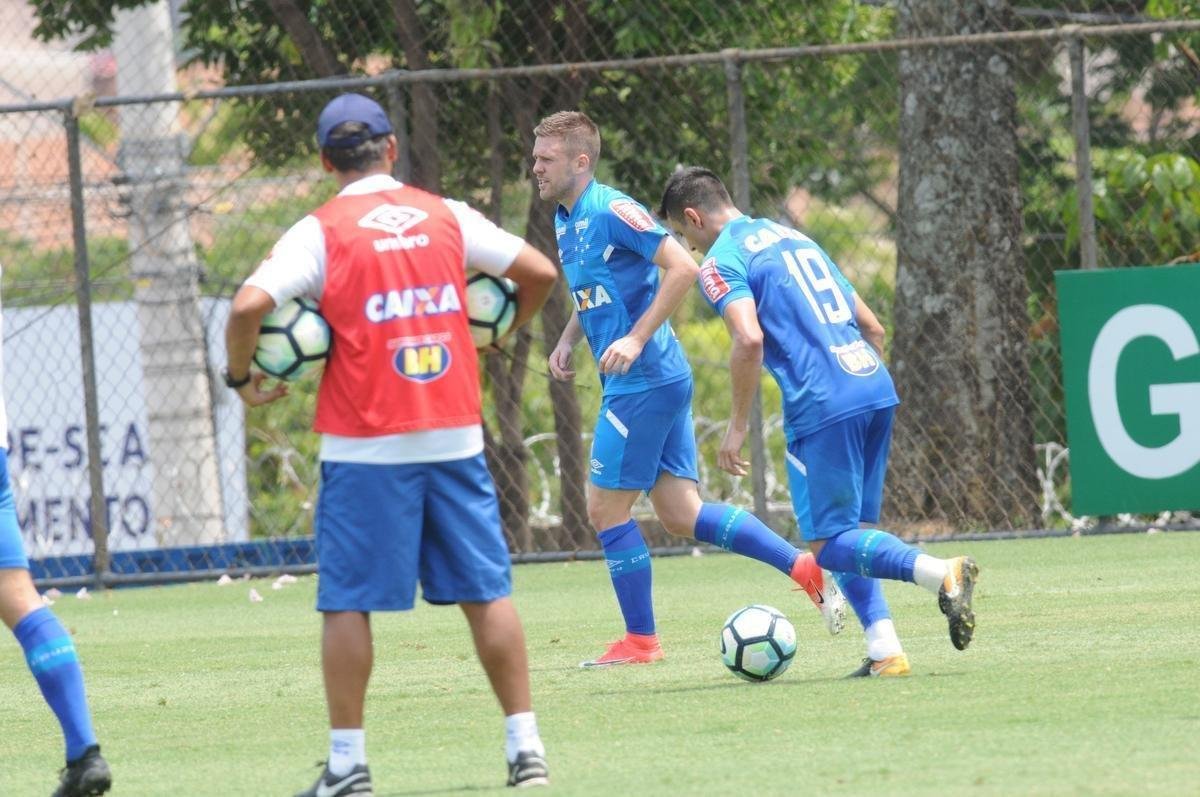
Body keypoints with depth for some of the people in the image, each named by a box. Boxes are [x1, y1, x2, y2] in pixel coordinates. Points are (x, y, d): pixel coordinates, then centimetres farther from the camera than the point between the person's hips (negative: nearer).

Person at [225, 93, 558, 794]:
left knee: (349, 602, 3)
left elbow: (250, 306, -16)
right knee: (486, 591, 9)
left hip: (366, 447, -3)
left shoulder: (321, 232, -3)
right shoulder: (446, 216, 7)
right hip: (455, 435, 3)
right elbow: (540, 272, 9)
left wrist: (242, 378, 0)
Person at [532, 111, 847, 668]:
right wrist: (568, 341, 14)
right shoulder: (566, 220, 14)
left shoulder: (612, 211, -15)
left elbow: (683, 268, -22)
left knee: (606, 508, -2)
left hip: (643, 384, -9)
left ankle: (640, 639, 7)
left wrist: (635, 340, -23)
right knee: (681, 516, 8)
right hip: (660, 380, 9)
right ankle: (804, 567, 9)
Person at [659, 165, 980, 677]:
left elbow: (750, 339, -17)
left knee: (828, 544, -3)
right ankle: (884, 650, 3)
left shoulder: (720, 261, 0)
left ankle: (940, 573, -25)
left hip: (822, 406, -8)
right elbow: (872, 327, 24)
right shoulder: (793, 237, 25)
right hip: (875, 388, 8)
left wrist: (738, 424, -9)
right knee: (854, 534, 16)